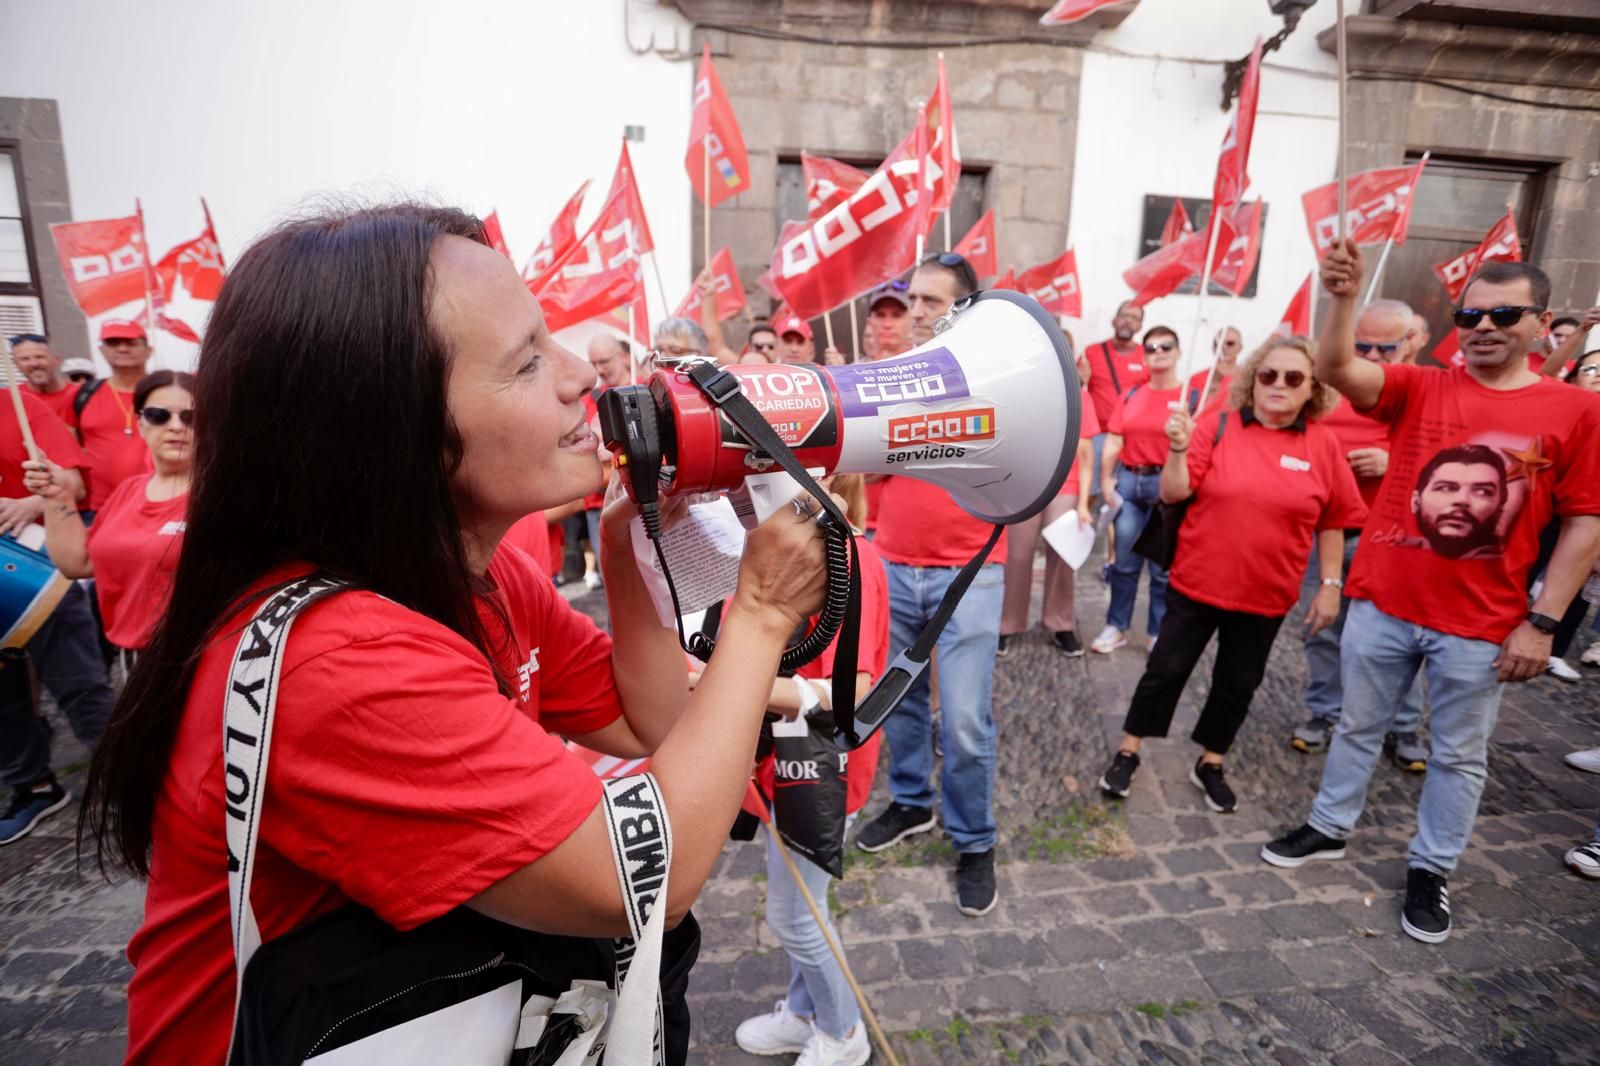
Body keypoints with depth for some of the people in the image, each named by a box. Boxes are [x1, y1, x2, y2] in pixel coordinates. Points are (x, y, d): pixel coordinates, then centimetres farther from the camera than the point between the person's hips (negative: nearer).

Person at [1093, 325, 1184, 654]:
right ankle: (1116, 627, 19)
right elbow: (1113, 443, 8)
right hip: (1128, 481, 3)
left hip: (1168, 485, -3)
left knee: (1163, 566, 4)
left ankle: (1158, 633, 17)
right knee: (1124, 562, 8)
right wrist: (1106, 481, 0)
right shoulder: (1131, 395, 10)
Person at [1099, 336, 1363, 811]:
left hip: (1266, 594, 2)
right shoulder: (1218, 426, -7)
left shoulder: (1323, 444, -2)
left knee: (1238, 685, 14)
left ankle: (1210, 765, 34)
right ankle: (1127, 754, 24)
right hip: (1197, 582, -2)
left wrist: (1330, 584, 3)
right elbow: (1172, 494, -10)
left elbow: (1333, 521, 4)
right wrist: (1178, 449, -26)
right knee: (1166, 670, 7)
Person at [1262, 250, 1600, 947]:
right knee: (1359, 726, 18)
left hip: (1480, 625, -1)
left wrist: (1542, 623, -8)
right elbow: (1335, 369, -17)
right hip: (1382, 604, 1)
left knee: (1460, 755, 15)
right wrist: (1344, 298, -34)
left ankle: (1430, 870, 33)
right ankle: (1328, 828, 36)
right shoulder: (1419, 389, 0)